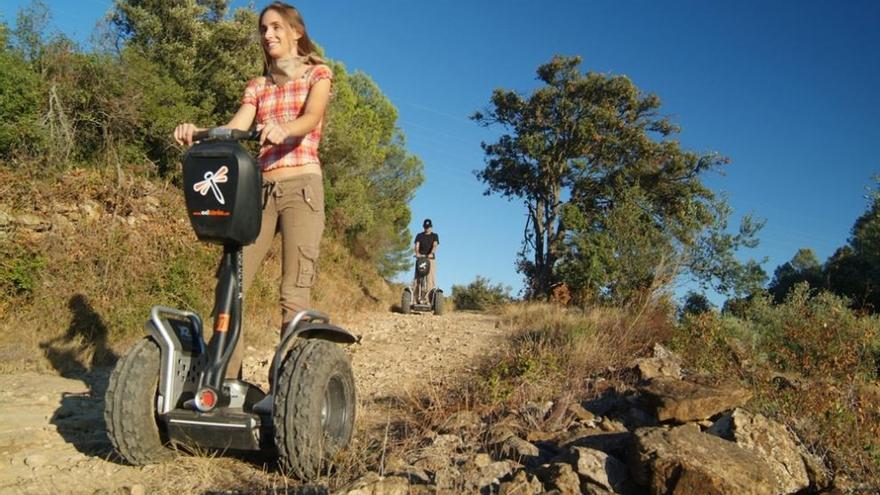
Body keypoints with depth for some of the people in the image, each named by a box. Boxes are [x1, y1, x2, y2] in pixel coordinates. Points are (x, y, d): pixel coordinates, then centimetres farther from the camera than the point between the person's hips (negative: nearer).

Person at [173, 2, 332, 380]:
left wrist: (282, 130, -33)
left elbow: (311, 118, -11)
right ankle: (224, 377, -3)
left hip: (301, 187, -4)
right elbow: (233, 130, 5)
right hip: (261, 189, 4)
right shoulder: (258, 86, 22)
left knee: (294, 293, -12)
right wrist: (198, 132, -16)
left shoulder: (317, 74, 11)